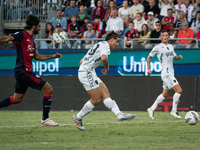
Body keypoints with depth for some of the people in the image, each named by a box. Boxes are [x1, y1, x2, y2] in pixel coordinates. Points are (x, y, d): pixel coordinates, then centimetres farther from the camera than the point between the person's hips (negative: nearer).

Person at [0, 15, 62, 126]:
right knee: (49, 89, -8)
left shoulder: (31, 39, 18)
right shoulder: (22, 35, -10)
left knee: (16, 99, 17)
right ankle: (45, 119, -4)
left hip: (22, 72, 10)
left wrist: (53, 56, 21)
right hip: (24, 71, -10)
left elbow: (37, 56, 26)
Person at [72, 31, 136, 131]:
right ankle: (78, 118, 6)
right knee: (96, 100, -7)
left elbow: (82, 61, 29)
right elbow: (103, 58, -27)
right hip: (87, 73, -10)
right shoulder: (105, 45, -5)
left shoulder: (99, 45, 26)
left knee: (105, 94, -2)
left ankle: (119, 114, -14)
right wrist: (107, 68, -9)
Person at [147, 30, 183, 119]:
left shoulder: (171, 47, 14)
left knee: (165, 94, 13)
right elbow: (149, 57, 4)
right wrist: (148, 69, -1)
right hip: (166, 73, -8)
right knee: (179, 90, -15)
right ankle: (174, 111, -8)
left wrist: (179, 57, 4)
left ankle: (152, 109, 23)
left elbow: (174, 57, 27)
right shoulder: (158, 48, -6)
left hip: (171, 73, 8)